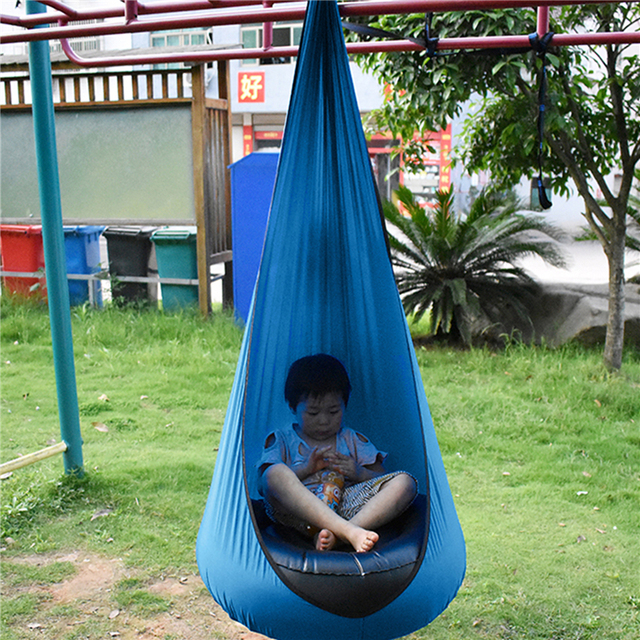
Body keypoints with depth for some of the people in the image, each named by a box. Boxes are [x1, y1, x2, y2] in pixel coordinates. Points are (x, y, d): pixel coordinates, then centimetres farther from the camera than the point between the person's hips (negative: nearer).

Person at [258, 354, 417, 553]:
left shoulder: (354, 440, 27)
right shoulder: (281, 439, 21)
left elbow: (382, 478, 18)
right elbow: (266, 480, 5)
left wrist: (359, 473, -3)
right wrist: (306, 468, -7)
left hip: (346, 503, 3)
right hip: (298, 510, -2)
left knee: (404, 482, -19)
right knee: (275, 474, -33)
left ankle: (335, 534, -40)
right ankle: (349, 532, -46)